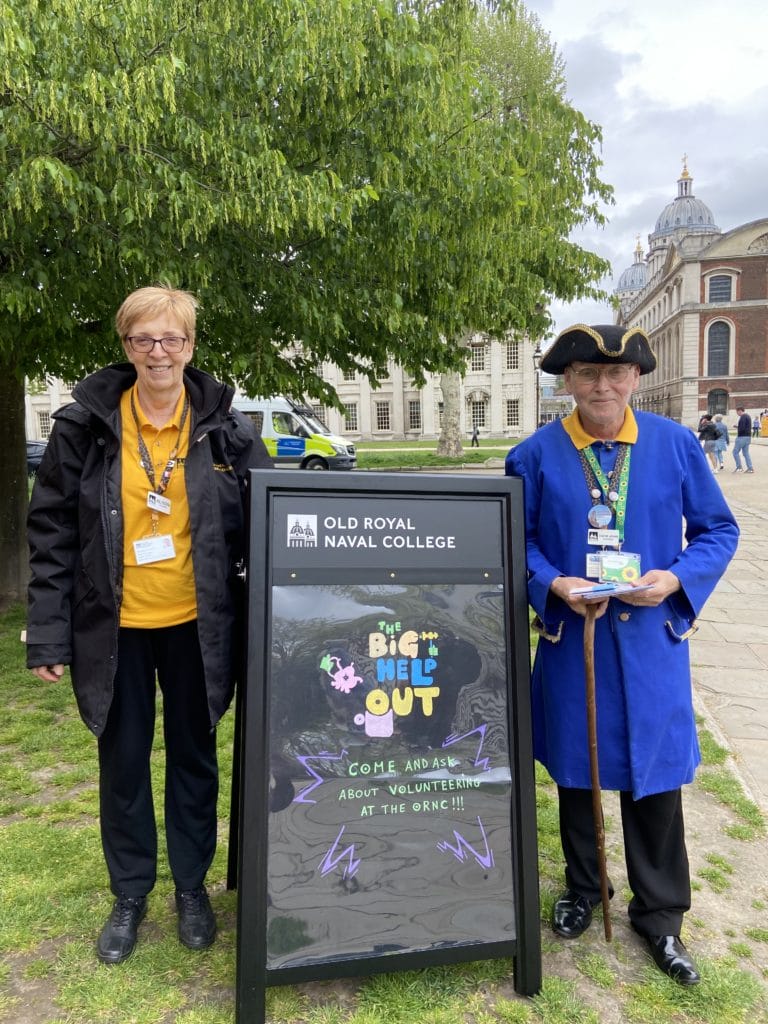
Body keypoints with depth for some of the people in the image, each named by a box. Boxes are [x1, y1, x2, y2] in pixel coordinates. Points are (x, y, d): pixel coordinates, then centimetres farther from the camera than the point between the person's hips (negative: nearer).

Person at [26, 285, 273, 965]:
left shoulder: (225, 426, -4)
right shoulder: (86, 424, -5)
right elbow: (52, 531, -2)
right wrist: (49, 634, -6)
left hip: (197, 625, 0)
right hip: (116, 626, 0)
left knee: (194, 756, 15)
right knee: (123, 761, 13)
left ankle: (192, 886, 36)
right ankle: (130, 894, 35)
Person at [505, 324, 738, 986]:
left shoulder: (677, 445, -3)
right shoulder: (536, 455, -5)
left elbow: (719, 530, 3)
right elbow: (518, 540, 1)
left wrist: (675, 580, -14)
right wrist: (553, 585, -16)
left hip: (652, 639, 0)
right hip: (571, 637, 0)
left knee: (654, 776, 9)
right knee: (575, 770, 15)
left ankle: (660, 914, 32)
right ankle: (583, 889, 40)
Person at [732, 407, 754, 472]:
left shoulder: (743, 417, -15)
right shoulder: (748, 416, 16)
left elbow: (742, 428, -22)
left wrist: (737, 430, -3)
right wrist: (738, 426, 15)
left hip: (742, 437, -9)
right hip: (748, 437, 9)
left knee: (735, 452, 0)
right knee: (746, 453, 10)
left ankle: (739, 467, -1)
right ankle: (750, 468, 6)